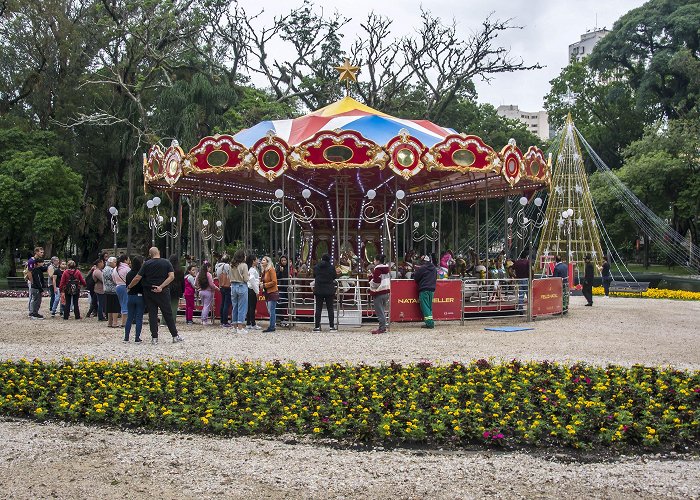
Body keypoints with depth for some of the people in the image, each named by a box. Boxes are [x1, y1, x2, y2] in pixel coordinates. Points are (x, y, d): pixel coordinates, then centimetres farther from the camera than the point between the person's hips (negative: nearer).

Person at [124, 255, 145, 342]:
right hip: (140, 297, -4)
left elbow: (127, 286, 10)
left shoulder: (129, 274, 2)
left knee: (129, 318, 11)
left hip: (130, 297, 4)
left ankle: (126, 337, 10)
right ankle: (137, 337, 2)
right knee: (139, 318, 2)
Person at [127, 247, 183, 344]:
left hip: (149, 292, 0)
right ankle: (175, 336, 9)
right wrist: (161, 287, -13)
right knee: (168, 314, 7)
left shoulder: (147, 264, -3)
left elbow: (137, 278, -5)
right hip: (162, 292, 0)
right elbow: (171, 276, -11)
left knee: (152, 314, 6)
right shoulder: (166, 262, -1)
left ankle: (154, 338, 4)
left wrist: (129, 286, 10)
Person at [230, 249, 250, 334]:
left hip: (233, 286, 6)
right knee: (242, 307, -1)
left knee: (235, 307, 13)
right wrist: (249, 276, 7)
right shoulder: (244, 265, -12)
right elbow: (246, 279, -12)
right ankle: (240, 327, -2)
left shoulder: (232, 266, 5)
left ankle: (235, 326, 18)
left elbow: (230, 278, 9)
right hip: (242, 286, -6)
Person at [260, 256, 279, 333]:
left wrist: (265, 285, -14)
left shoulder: (271, 270, -11)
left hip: (272, 292, -9)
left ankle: (271, 327, -7)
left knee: (271, 311, -8)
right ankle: (273, 325, 14)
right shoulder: (264, 271, 14)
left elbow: (274, 282, -16)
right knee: (270, 311, 10)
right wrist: (262, 285, 3)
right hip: (267, 293, 9)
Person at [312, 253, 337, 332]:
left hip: (318, 290, 1)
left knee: (318, 308, 4)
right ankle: (332, 326, 4)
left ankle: (317, 326, 2)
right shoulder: (331, 268, -7)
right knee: (330, 308, 5)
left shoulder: (316, 267, -1)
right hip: (329, 290, -1)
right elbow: (335, 277, 3)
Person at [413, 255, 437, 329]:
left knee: (425, 306, -5)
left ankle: (429, 323, -13)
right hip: (432, 289, 7)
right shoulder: (434, 268, 12)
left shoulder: (421, 268, -10)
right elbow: (435, 278, 21)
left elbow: (415, 277, -3)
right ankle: (431, 322, 10)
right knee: (429, 306, 13)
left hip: (424, 290, -7)